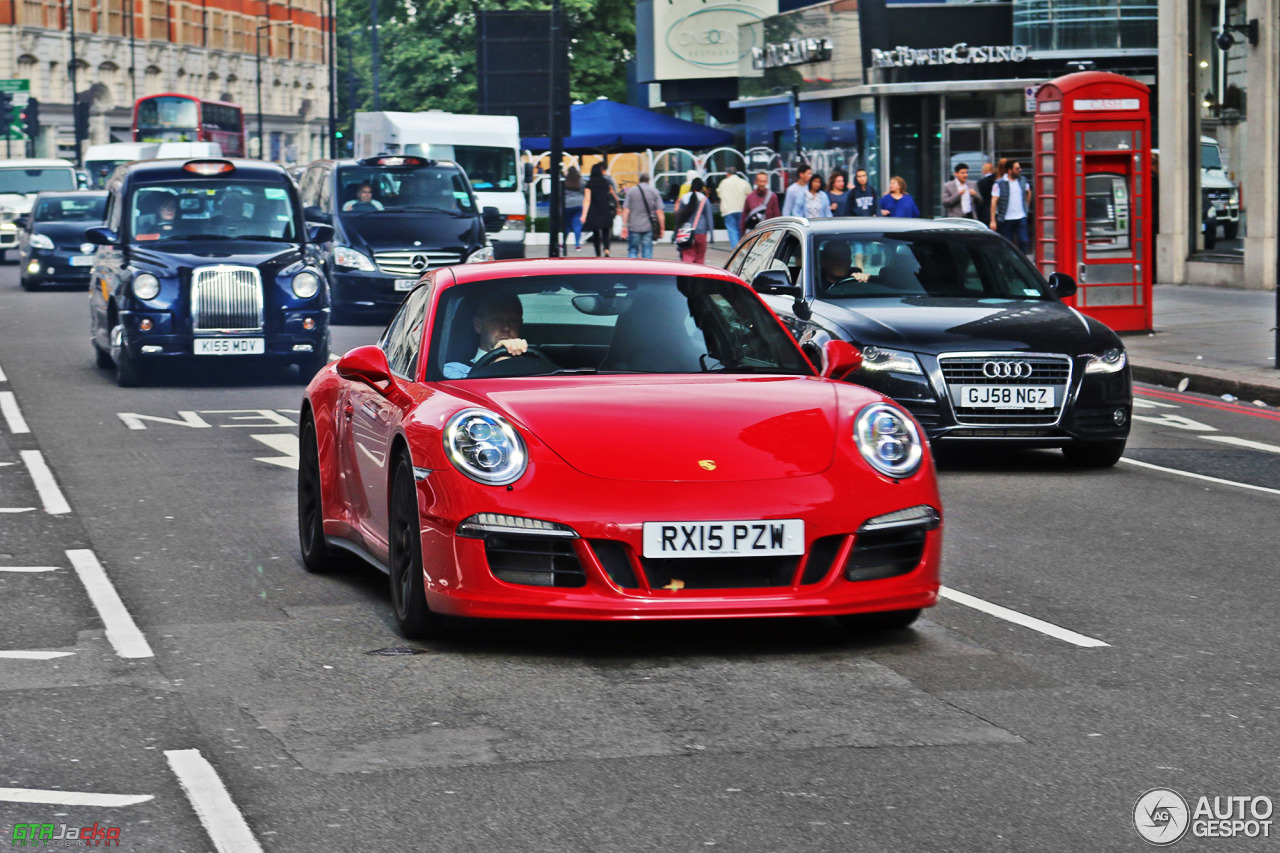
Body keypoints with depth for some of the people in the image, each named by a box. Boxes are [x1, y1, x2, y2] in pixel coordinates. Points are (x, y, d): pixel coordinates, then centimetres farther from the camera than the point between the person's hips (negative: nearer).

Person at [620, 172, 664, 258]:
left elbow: (626, 210, -1)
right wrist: (661, 228, 4)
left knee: (632, 250, 7)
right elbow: (660, 212, 0)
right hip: (648, 227, 0)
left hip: (634, 227, 0)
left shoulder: (631, 191, 3)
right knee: (647, 251, 3)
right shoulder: (654, 191, 3)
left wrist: (624, 226, 1)